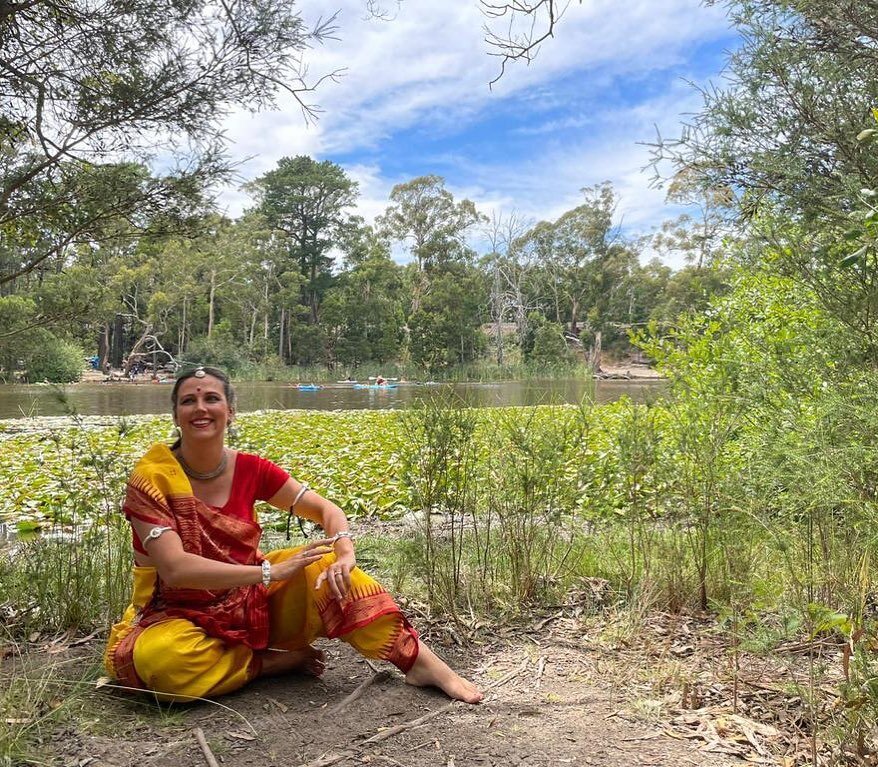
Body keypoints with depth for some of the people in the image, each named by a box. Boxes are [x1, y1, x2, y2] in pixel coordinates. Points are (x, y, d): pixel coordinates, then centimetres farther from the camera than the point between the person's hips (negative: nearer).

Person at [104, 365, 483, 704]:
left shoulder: (249, 469, -5)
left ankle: (419, 660, -21)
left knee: (322, 564, -21)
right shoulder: (150, 480, -17)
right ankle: (273, 660, -13)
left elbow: (326, 509, -4)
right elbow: (175, 568, -27)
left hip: (250, 605, 3)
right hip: (181, 617, -3)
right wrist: (269, 571, -34)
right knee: (158, 657, -37)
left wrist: (345, 554, -27)